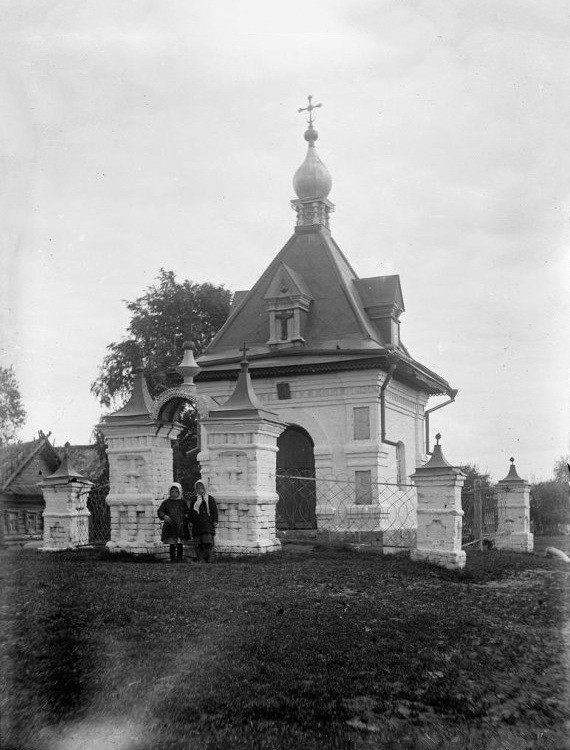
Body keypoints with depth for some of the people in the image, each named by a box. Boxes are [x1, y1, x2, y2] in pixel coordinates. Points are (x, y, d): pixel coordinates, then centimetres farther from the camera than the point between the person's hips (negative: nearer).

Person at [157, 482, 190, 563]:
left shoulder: (183, 502, 11)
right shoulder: (166, 502, 7)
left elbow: (188, 512, 17)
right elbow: (159, 511, 3)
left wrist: (186, 515, -4)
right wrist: (164, 516, -16)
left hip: (181, 527, 1)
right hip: (170, 527, -1)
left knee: (180, 545, -1)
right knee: (172, 545, -1)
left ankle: (180, 559, 5)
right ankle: (173, 559, 6)